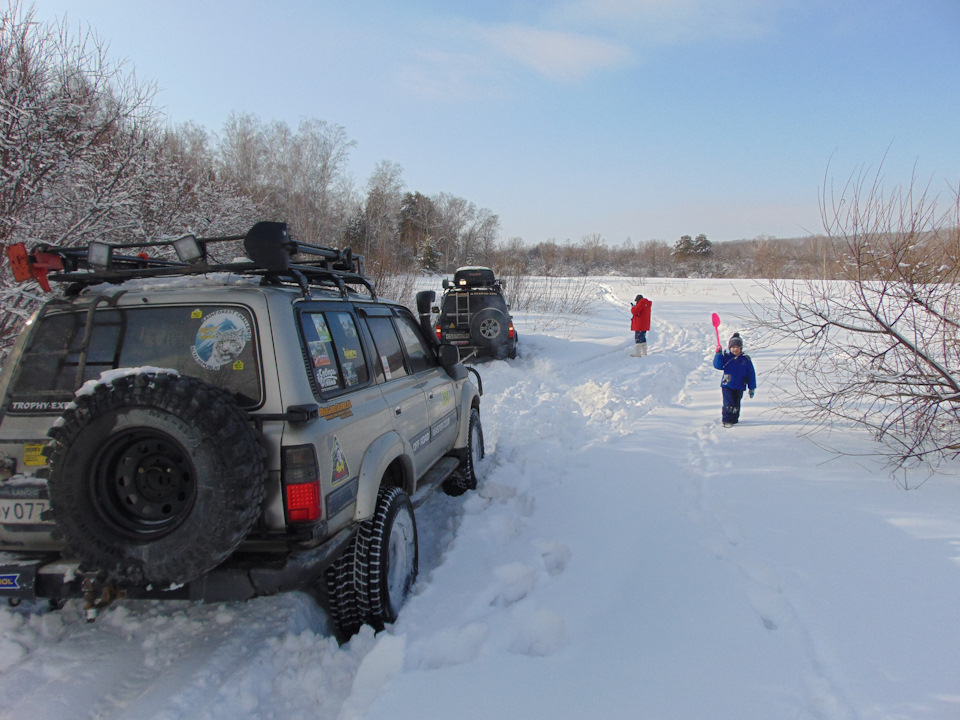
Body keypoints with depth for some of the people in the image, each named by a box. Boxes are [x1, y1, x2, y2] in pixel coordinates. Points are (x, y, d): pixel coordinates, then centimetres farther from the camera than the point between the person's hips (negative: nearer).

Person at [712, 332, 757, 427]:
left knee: (736, 404, 13)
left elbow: (751, 374, 6)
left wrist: (752, 388, 5)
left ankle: (734, 419, 30)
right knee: (729, 404, -12)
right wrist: (718, 354, -22)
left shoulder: (746, 360, 2)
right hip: (727, 386, -2)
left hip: (739, 387, 2)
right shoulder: (726, 358, 0)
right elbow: (718, 365, -12)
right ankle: (727, 421, -5)